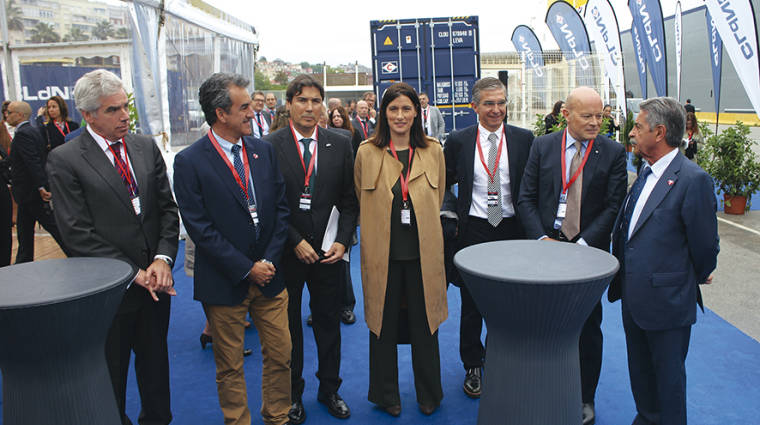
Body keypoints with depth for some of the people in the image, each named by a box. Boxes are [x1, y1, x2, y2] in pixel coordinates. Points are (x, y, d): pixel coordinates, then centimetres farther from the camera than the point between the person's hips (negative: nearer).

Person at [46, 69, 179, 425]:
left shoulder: (147, 148, 4)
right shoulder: (64, 160, -10)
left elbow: (167, 209, 4)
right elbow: (78, 234, -13)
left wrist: (163, 259, -11)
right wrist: (133, 273, -15)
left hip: (155, 280, 5)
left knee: (155, 362, 20)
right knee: (111, 372, 14)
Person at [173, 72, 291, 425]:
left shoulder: (263, 150, 5)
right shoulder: (189, 161, -10)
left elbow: (281, 207, 6)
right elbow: (199, 228, -13)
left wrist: (270, 260, -5)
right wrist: (246, 268, -13)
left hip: (269, 275, 4)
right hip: (225, 283, -4)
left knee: (280, 355, 12)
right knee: (229, 366, 12)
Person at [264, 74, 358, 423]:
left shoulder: (340, 145, 3)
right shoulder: (269, 146, -6)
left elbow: (349, 199, 5)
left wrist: (342, 241, -6)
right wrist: (295, 241, -12)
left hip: (328, 251, 2)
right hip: (285, 251, -2)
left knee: (329, 323, 13)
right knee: (288, 326, 12)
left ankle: (329, 389, 32)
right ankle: (292, 395, 30)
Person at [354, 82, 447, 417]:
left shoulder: (433, 151, 3)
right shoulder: (367, 152, 0)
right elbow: (362, 203, 11)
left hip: (422, 252, 1)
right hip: (382, 252, 0)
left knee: (424, 323, 9)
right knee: (384, 324, 9)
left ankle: (429, 394, 29)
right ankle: (386, 394, 29)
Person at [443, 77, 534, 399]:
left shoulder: (524, 139, 0)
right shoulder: (458, 140, -1)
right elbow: (444, 181, 8)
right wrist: (453, 215, -1)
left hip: (512, 229, 1)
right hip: (473, 230, 0)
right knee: (471, 304, 9)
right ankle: (473, 366, 27)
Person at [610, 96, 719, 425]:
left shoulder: (693, 179, -20)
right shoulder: (647, 171, 7)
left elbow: (705, 243, -12)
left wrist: (699, 276, 4)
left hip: (667, 299, -8)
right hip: (633, 295, 8)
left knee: (668, 374, 10)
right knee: (639, 369, 23)